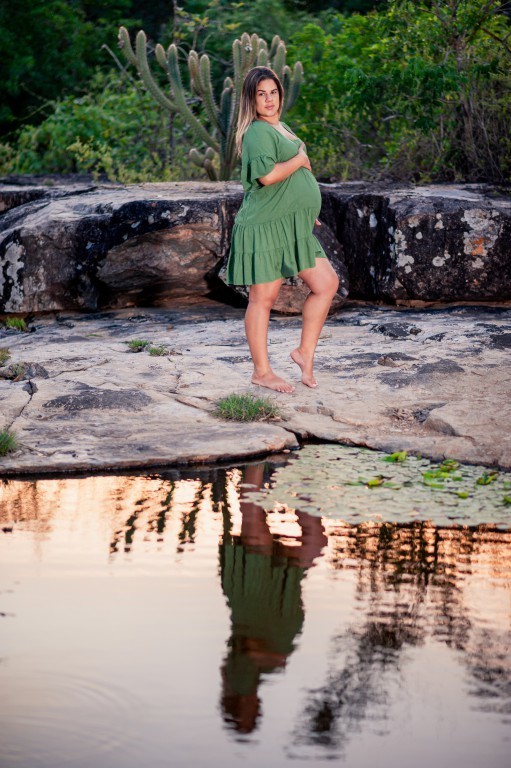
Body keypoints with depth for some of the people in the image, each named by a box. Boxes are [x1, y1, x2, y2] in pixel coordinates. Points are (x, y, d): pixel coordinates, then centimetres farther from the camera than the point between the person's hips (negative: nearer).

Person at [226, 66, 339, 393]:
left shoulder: (277, 128, 18)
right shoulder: (258, 132, -14)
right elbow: (266, 174, -29)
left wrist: (306, 213, 23)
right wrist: (300, 160, -13)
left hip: (292, 228, 10)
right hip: (265, 227, -10)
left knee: (327, 283, 6)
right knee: (263, 298, -1)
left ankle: (305, 352, 15)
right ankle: (262, 372, 8)